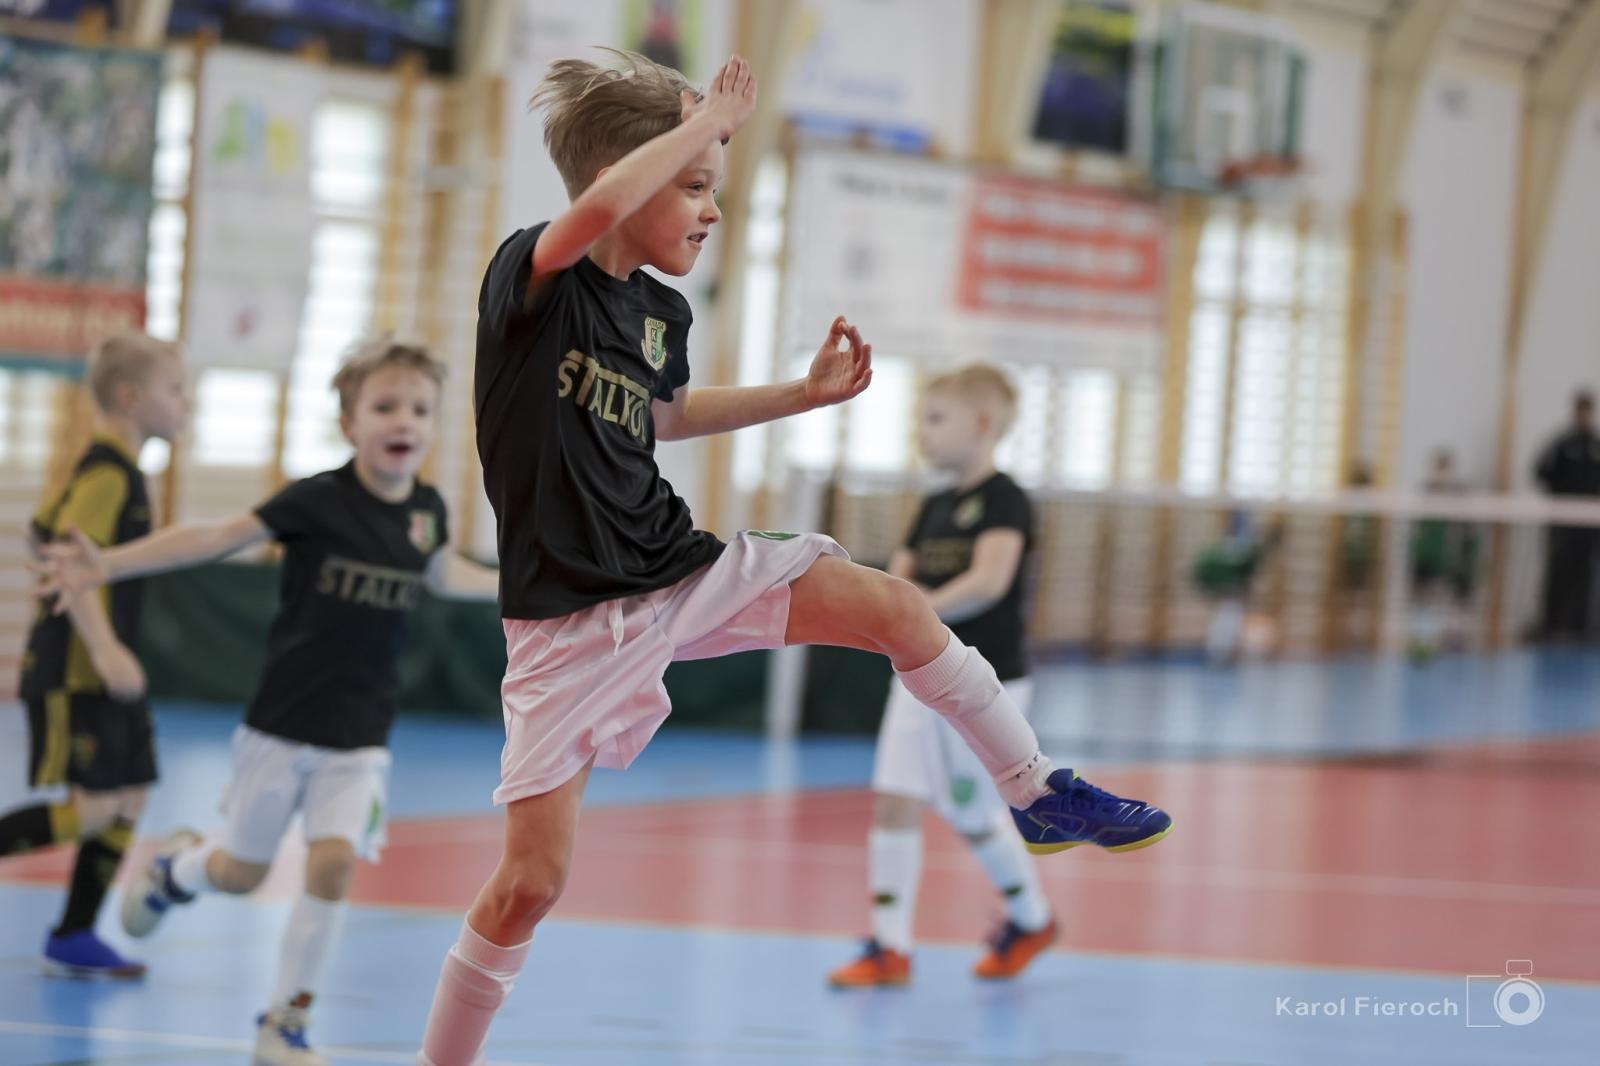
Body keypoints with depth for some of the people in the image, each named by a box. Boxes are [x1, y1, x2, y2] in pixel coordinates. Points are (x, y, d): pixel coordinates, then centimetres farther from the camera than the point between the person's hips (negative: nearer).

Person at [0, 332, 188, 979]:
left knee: (130, 798, 8)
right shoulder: (109, 474, -15)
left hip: (97, 674, 10)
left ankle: (74, 938, 12)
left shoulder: (111, 470, 15)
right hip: (72, 672, -10)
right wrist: (104, 648, -37)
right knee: (93, 806, -13)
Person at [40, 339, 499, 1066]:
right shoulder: (320, 502, -15)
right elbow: (217, 537, -13)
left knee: (334, 862, -14)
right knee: (242, 873, 8)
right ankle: (176, 867, 46)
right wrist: (109, 566, -19)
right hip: (283, 725, -3)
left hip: (361, 739, 3)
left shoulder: (427, 510, -1)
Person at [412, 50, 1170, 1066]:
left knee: (895, 606, -6)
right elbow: (599, 209, -42)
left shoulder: (662, 314, 4)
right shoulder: (532, 277, -17)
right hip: (573, 619, -6)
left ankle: (1040, 794, 10)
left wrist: (807, 394, 18)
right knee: (530, 881, -8)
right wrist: (709, 117, -29)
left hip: (681, 566, 6)